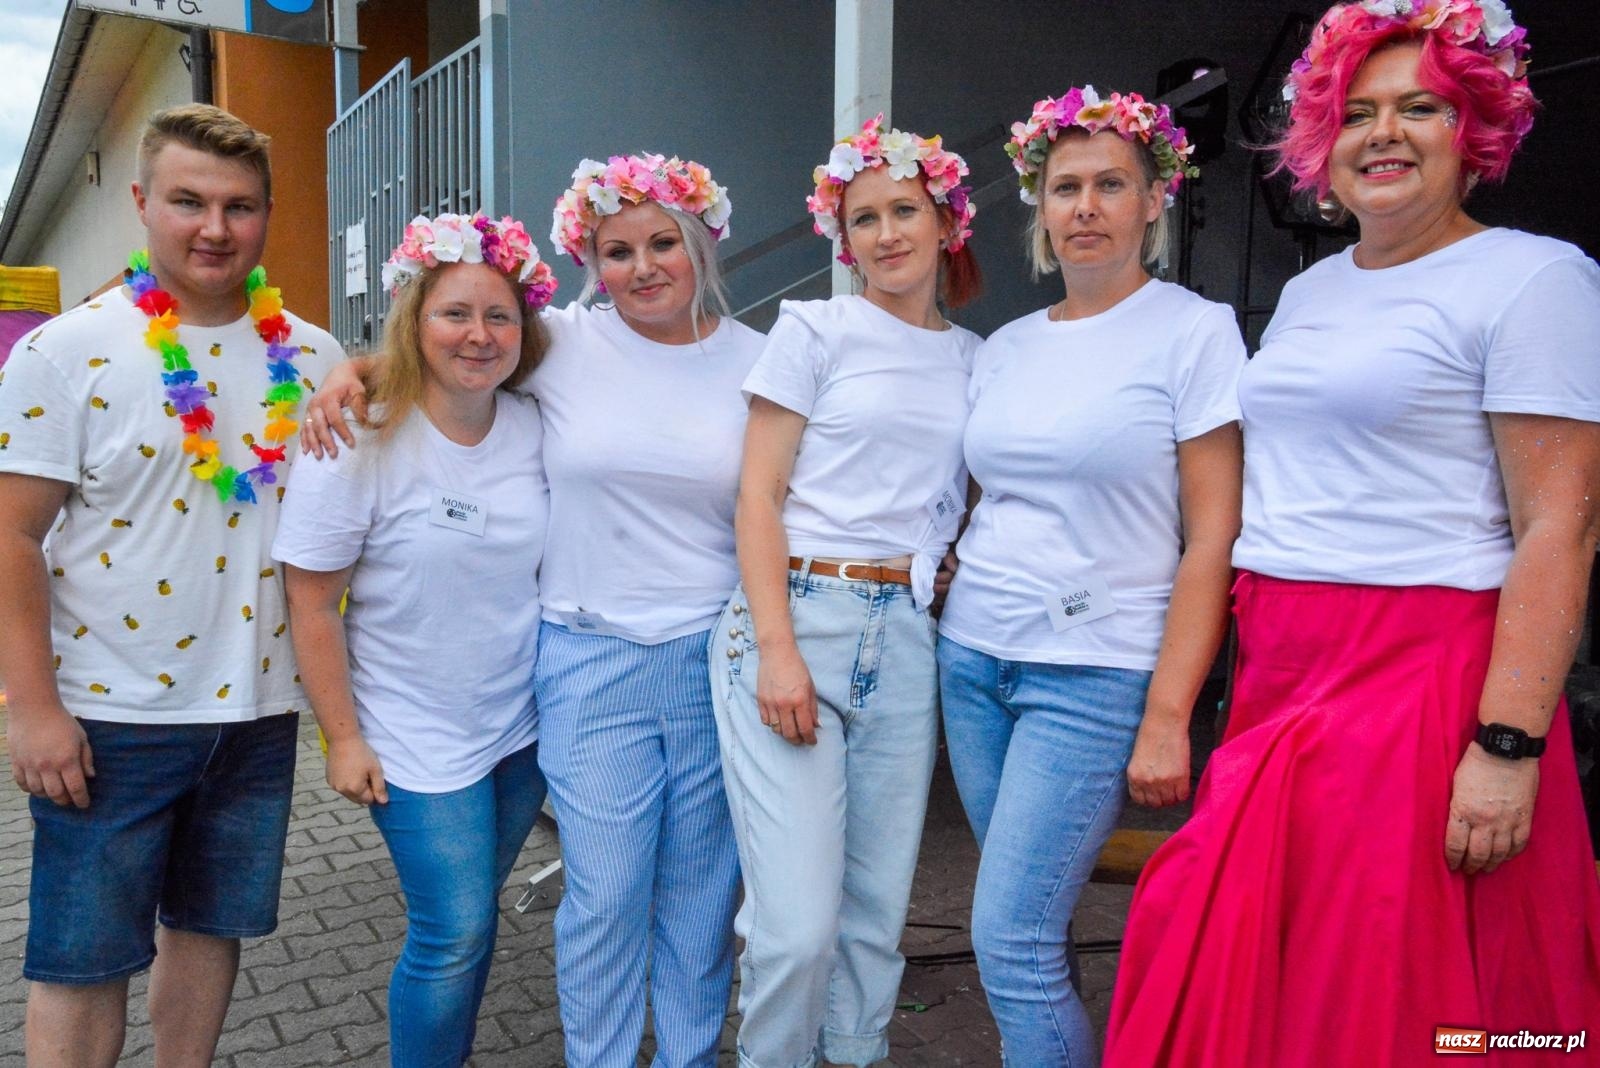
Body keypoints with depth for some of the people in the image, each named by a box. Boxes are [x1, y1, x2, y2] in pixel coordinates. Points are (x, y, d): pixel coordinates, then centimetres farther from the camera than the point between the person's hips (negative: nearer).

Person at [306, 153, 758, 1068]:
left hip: (717, 656, 1)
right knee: (607, 896, 3)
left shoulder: (756, 359, 4)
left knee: (702, 892, 12)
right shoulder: (563, 342, 1)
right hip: (591, 659, -1)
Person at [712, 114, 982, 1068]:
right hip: (796, 618, -4)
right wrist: (778, 652, -13)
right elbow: (757, 495, -4)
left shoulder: (973, 356, 15)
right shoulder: (816, 329, 2)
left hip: (904, 636, 5)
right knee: (799, 922, -6)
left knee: (879, 906, 11)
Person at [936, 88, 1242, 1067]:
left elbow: (1214, 536, -9)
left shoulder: (1195, 330, -5)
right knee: (1032, 931, 13)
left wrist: (1167, 718, -14)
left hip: (1096, 673, -5)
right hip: (973, 658, 6)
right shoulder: (1006, 346, 11)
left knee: (1010, 943, -6)